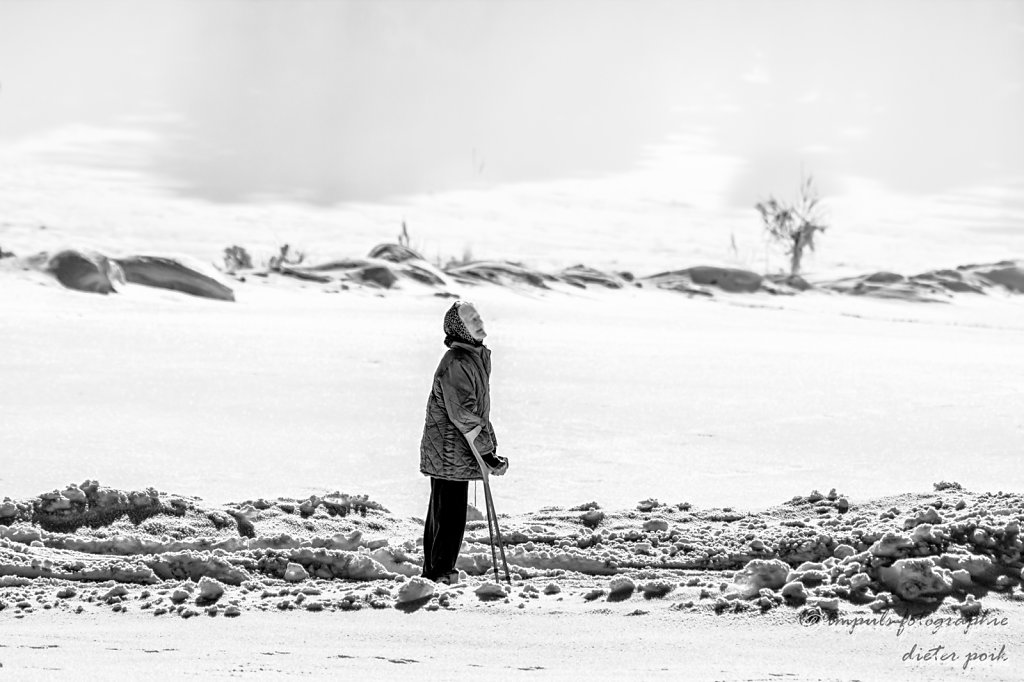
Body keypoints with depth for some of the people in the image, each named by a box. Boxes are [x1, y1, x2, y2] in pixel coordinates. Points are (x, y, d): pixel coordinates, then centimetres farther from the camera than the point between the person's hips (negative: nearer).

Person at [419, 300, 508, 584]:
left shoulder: (478, 357, 12)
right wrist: (488, 455, -20)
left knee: (441, 515, 18)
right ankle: (440, 574, -3)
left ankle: (434, 572, 27)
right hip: (449, 454, -11)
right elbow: (463, 415, -23)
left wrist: (490, 443, 15)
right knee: (450, 515, -7)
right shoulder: (456, 363, -20)